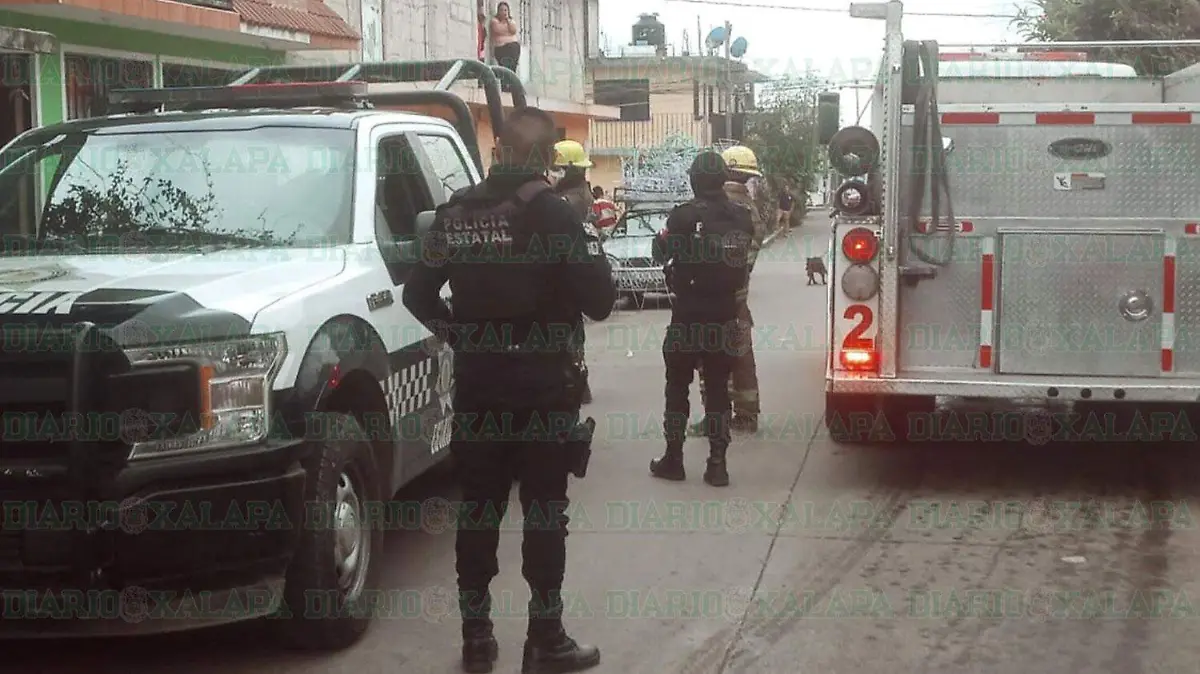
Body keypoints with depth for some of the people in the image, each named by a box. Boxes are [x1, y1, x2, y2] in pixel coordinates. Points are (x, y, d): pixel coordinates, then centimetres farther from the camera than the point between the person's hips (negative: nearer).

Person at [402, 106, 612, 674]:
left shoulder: (458, 212, 2)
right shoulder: (552, 215, -12)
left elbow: (418, 295, 8)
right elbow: (599, 301, -12)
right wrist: (592, 251, 5)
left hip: (475, 385, 4)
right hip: (541, 385, -4)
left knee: (478, 510, 11)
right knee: (544, 512, 5)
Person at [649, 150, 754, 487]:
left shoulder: (684, 216, -13)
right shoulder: (741, 217, 0)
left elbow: (661, 254, -4)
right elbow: (744, 259, 8)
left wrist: (663, 237, 16)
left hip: (688, 313, -4)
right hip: (725, 313, 4)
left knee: (677, 385, 8)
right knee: (718, 386, 9)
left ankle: (673, 459, 11)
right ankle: (717, 464, 8)